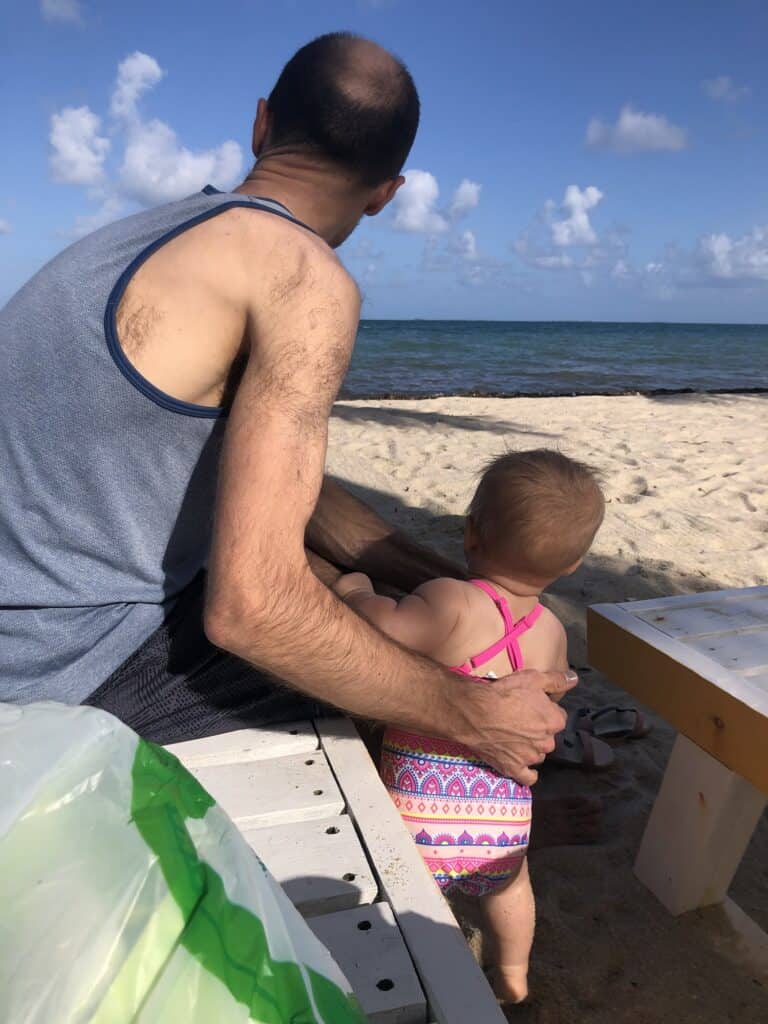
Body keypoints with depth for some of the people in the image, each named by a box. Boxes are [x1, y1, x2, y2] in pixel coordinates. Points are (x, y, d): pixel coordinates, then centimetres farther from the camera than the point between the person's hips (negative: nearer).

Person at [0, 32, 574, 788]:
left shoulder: (160, 234, 11)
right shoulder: (306, 280, -19)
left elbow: (280, 479, 13)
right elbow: (250, 605, -28)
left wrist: (460, 586, 12)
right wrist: (469, 720, -13)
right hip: (77, 673, -9)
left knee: (342, 578, 21)